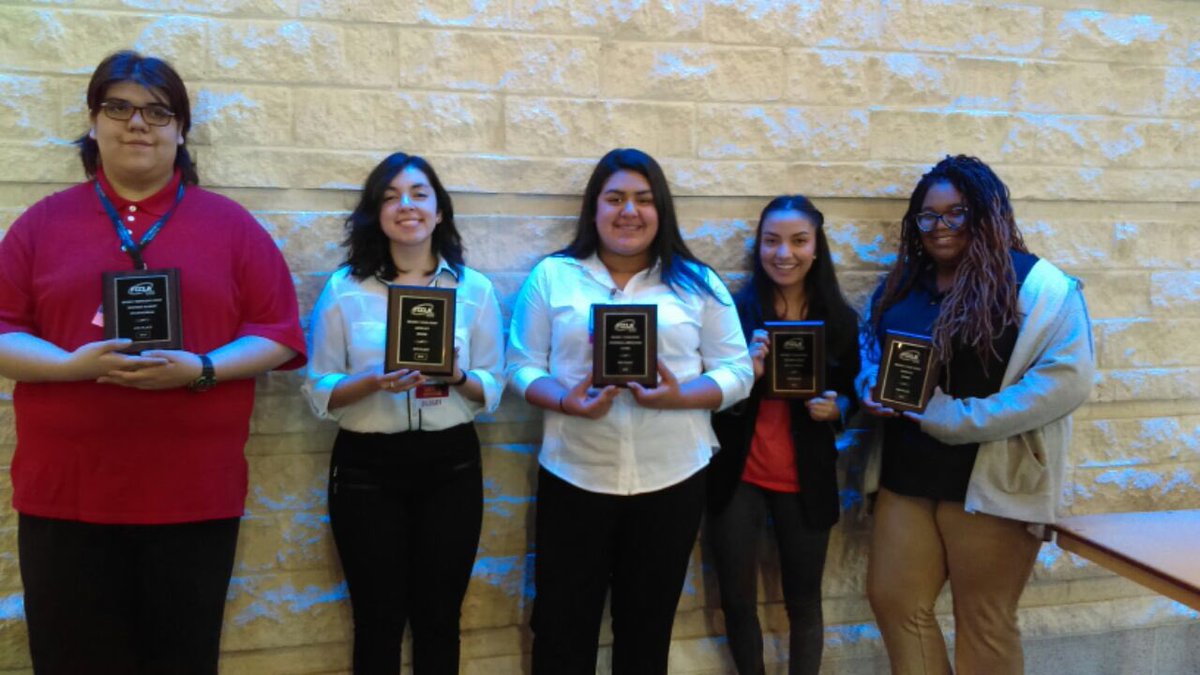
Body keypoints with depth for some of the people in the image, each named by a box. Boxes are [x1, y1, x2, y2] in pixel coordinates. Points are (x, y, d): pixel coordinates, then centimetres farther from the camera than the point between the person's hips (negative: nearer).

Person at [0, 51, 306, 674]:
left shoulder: (231, 224, 5)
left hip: (195, 495, 0)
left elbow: (279, 333, 1)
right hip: (64, 493, 1)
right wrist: (72, 364, -15)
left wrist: (202, 369, -15)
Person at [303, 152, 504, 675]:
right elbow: (318, 391, -2)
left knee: (439, 618, 11)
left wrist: (457, 377, -17)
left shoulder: (474, 288, 2)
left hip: (450, 465, 1)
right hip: (367, 467, -1)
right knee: (378, 620, 9)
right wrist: (374, 382, -20)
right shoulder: (344, 288, -1)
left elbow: (493, 388, 4)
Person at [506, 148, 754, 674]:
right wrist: (565, 401, -18)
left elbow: (736, 370, 1)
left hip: (671, 478, 1)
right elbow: (522, 366, 2)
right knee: (562, 624, 9)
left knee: (647, 626, 16)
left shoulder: (698, 283, 3)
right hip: (574, 476, 0)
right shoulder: (552, 276, 3)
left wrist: (680, 396, -17)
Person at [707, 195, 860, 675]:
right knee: (737, 601, 10)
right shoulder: (734, 309, -8)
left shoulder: (840, 319, -3)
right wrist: (746, 373, -25)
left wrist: (835, 407, -13)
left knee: (804, 601, 14)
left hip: (806, 482, 1)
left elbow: (852, 393, 9)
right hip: (737, 477, -1)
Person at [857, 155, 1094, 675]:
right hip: (905, 475, 6)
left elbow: (1068, 377, -18)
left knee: (983, 623, 8)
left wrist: (955, 418, -21)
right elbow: (870, 356, 23)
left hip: (990, 481, -6)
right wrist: (873, 393, -1)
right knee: (892, 600, 11)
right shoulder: (900, 284, 11)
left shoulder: (1035, 283, -8)